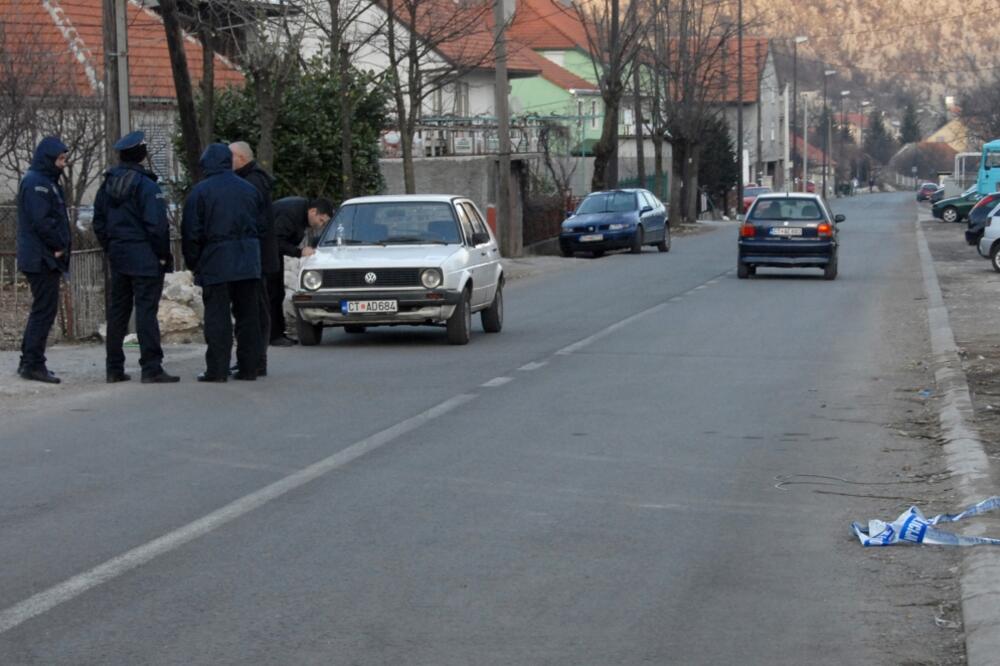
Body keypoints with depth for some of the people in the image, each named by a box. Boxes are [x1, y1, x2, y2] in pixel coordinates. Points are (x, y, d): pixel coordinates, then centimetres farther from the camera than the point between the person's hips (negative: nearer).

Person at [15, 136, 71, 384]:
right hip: (42, 258, -10)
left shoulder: (46, 181, 18)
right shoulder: (36, 183, -14)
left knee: (42, 309, 14)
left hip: (45, 258, 10)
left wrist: (62, 245, 9)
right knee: (44, 310, -8)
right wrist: (59, 246, -12)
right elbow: (41, 220, -22)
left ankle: (29, 361, 20)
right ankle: (33, 364, -6)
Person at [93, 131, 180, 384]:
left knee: (117, 310, 12)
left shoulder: (107, 185, 8)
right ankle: (151, 368, -10)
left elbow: (99, 223, 13)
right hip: (145, 258, -7)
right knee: (146, 310, -7)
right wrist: (164, 255, -8)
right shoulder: (146, 185, -14)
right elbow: (157, 225, -18)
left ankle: (114, 368, 16)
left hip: (117, 256, 7)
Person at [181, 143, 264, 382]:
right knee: (247, 314, 9)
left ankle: (217, 369, -6)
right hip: (248, 263, 4)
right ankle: (248, 367, 10)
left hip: (216, 263, -4)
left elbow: (191, 233, -5)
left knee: (217, 315, -3)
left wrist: (194, 263, 5)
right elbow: (261, 225, 13)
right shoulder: (249, 190, 10)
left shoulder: (200, 192, -6)